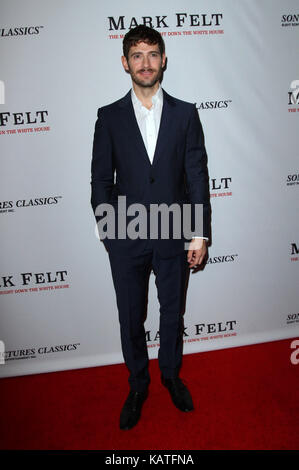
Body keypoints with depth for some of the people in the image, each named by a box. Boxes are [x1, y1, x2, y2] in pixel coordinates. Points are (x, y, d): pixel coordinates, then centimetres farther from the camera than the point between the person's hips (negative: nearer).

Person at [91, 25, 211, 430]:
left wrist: (200, 233, -4)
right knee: (131, 318, 13)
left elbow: (198, 175, -1)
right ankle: (138, 385, 36)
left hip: (174, 236, 1)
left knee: (172, 312, 17)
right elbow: (101, 179, 2)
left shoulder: (185, 113, 1)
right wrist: (107, 231, 1)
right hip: (126, 239, 0)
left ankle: (171, 374, 42)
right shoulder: (109, 117, 0)